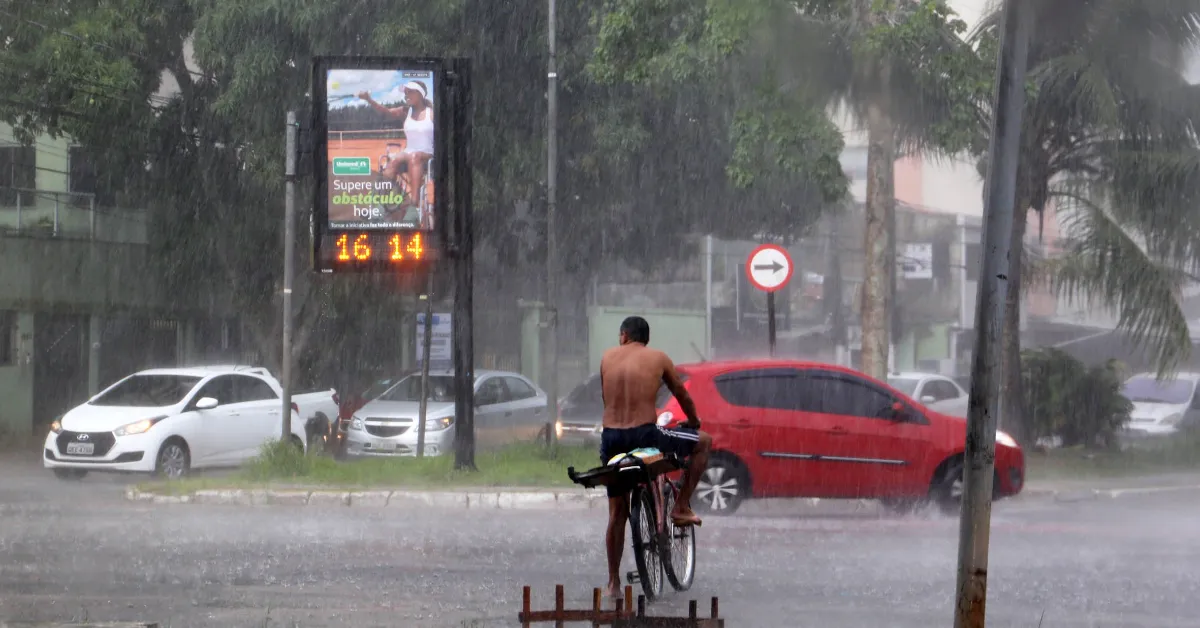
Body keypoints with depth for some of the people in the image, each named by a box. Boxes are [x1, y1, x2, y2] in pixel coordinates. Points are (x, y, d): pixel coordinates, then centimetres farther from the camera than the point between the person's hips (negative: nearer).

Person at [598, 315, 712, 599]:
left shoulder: (608, 357, 13)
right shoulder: (658, 359, 8)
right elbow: (683, 397, 19)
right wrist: (694, 423, 37)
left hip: (611, 437, 4)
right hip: (644, 434, -4)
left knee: (617, 512, 17)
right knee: (703, 442, 19)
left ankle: (613, 583, 19)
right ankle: (682, 507, 17)